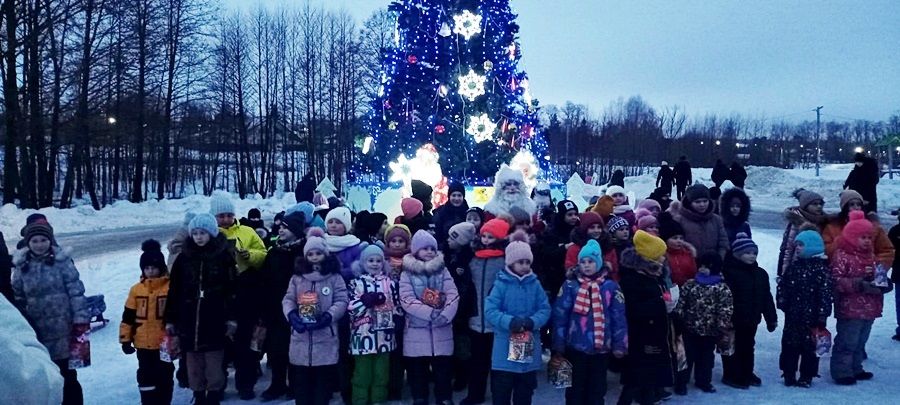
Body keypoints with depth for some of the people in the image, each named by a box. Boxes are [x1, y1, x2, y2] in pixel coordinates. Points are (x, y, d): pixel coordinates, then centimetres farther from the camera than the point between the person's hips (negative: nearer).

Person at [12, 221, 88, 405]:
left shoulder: (62, 261, -6)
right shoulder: (21, 265, 1)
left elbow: (76, 292, -7)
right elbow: (17, 297, 8)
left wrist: (81, 319, -12)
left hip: (62, 329, -3)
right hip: (36, 331, 3)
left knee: (67, 374, 6)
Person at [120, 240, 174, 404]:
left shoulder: (171, 287, -6)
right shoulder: (136, 290, 1)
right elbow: (128, 317, 5)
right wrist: (125, 339, 4)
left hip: (165, 342, -2)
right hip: (143, 343, 2)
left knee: (164, 377, 10)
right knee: (146, 377, 9)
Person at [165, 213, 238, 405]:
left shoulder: (224, 256, -3)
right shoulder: (184, 257, 6)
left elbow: (233, 289, -4)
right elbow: (174, 291, 8)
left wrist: (232, 318, -8)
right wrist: (170, 319, 5)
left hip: (215, 320, -3)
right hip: (190, 319, 3)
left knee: (214, 364, 1)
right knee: (194, 364, 10)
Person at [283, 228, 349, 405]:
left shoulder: (335, 277, 1)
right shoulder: (297, 277, 9)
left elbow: (342, 301, -5)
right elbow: (288, 299, 6)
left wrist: (327, 317, -18)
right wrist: (292, 315, -13)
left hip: (325, 337, -2)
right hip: (301, 337, 2)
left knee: (324, 381, 4)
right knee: (300, 380, 9)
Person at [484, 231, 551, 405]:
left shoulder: (535, 284, 3)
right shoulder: (501, 283, -7)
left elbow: (545, 310, -1)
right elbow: (490, 310, -14)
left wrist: (532, 322, -21)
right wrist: (510, 321, -28)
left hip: (529, 350, 3)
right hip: (505, 350, -3)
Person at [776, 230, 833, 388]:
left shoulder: (822, 268, -10)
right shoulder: (794, 266, 8)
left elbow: (826, 292, -14)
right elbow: (783, 286, 12)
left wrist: (822, 315, -16)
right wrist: (782, 301, 2)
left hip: (812, 315, -5)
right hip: (793, 315, 6)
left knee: (810, 345, 4)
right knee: (789, 343, 10)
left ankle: (806, 376, 15)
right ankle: (789, 374, 20)